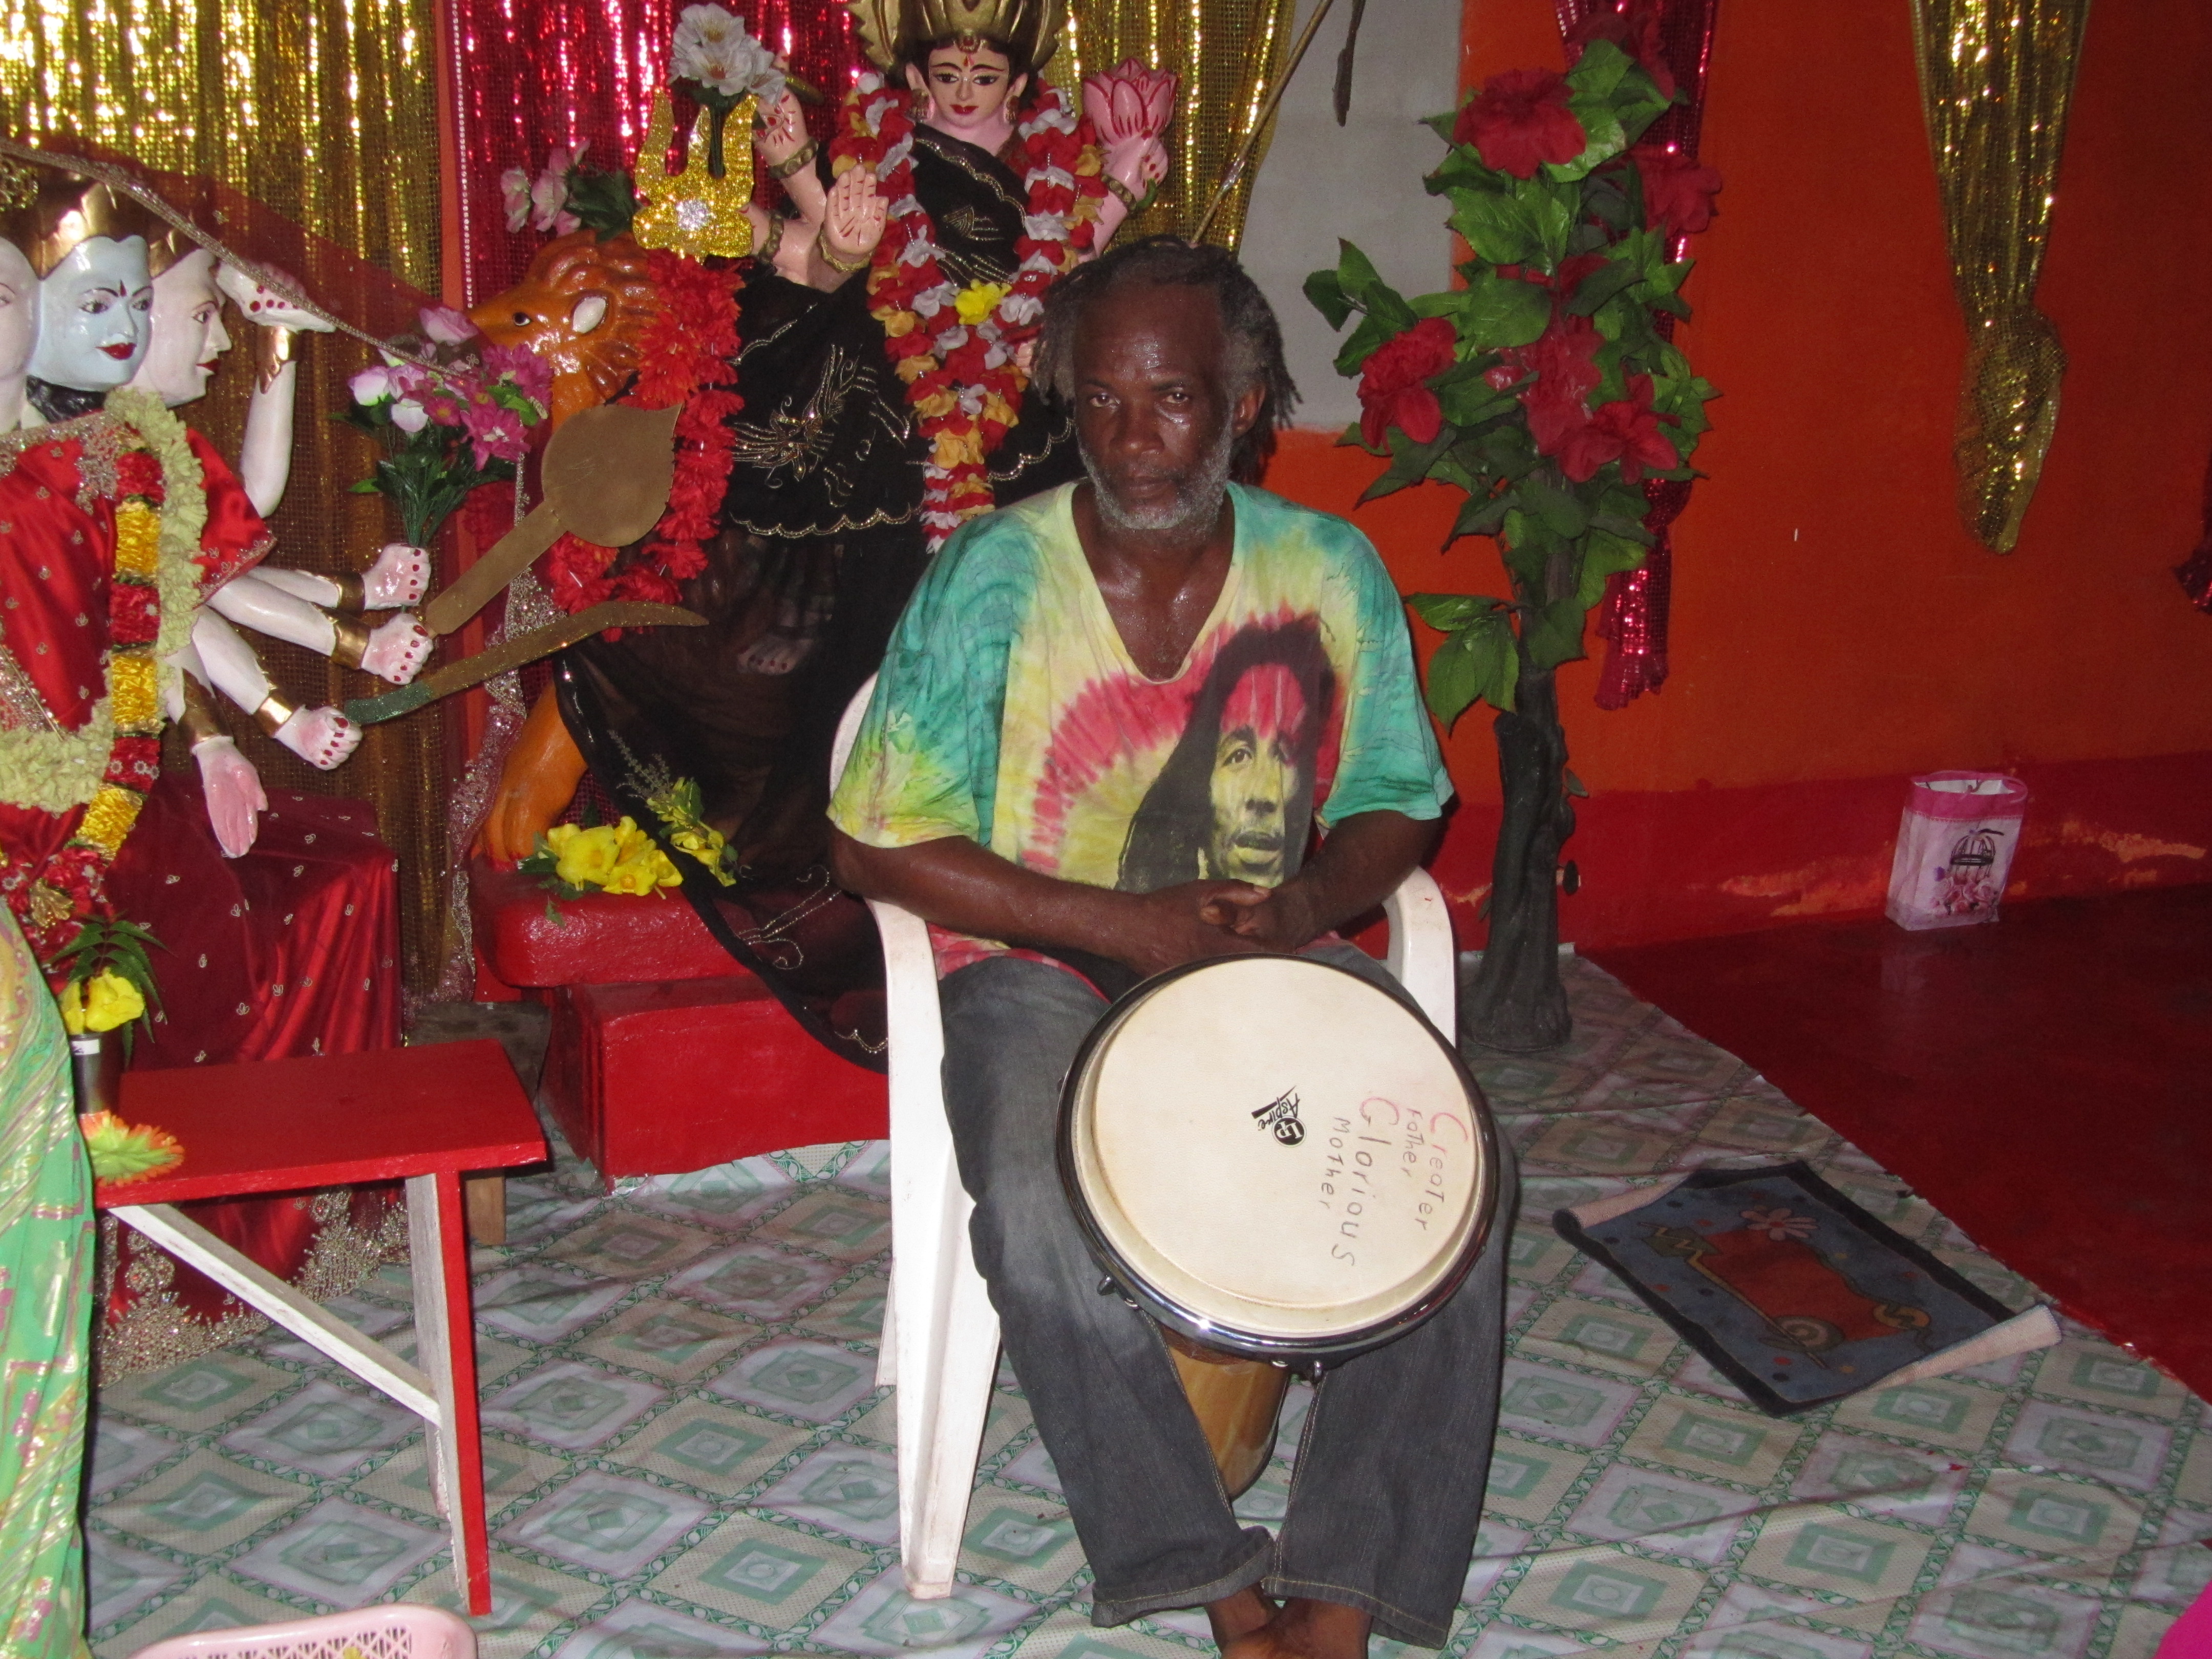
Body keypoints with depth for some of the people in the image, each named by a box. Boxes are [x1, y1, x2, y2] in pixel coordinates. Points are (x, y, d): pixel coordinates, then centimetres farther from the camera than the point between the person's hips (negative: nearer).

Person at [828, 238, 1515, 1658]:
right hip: (1041, 966, -2)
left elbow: (1395, 805, 8)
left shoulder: (1328, 570, -3)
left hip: (1271, 958, 3)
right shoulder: (996, 575, -11)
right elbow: (879, 846, -11)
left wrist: (1307, 903, -15)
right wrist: (1129, 925, -18)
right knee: (1044, 1225, -31)